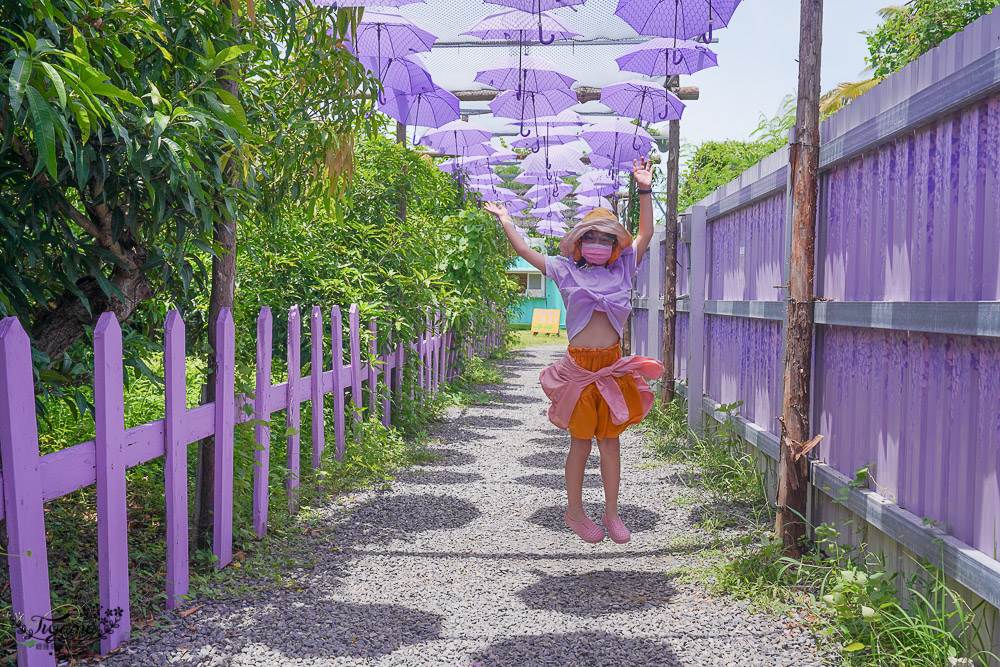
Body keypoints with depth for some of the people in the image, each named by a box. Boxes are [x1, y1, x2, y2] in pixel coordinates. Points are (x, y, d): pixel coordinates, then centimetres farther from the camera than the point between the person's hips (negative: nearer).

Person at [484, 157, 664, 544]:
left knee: (610, 440, 8)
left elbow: (645, 235, 11)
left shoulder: (622, 270, 11)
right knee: (581, 442, 6)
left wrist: (645, 191, 8)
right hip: (579, 365, -2)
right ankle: (575, 512, 20)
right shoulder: (566, 272, 5)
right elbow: (525, 252, 9)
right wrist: (505, 220, 15)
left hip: (613, 366, 2)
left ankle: (611, 512, 20)